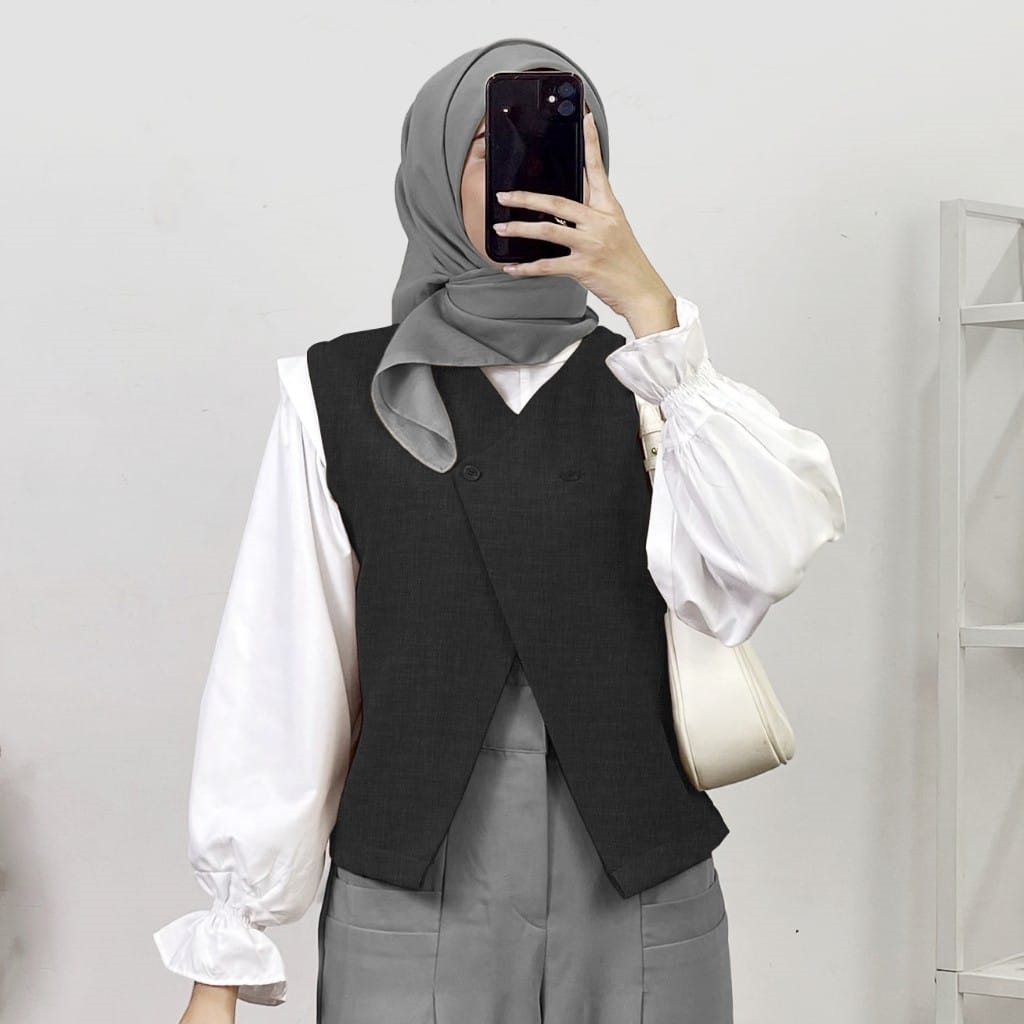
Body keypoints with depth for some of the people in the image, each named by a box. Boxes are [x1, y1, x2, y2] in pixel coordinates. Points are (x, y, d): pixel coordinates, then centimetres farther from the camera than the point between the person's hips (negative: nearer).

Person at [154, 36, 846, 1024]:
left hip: (645, 909, 2)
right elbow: (274, 682, -2)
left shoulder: (647, 386, 4)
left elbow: (765, 557, -14)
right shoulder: (338, 396, 0)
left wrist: (650, 307, -17)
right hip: (409, 912, -1)